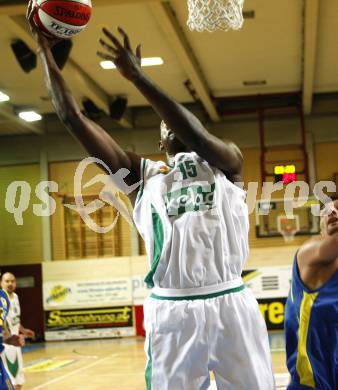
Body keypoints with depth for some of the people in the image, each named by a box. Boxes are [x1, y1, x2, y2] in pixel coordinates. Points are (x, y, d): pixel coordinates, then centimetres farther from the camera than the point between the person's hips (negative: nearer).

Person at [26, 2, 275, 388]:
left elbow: (198, 136, -13)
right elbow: (73, 118, 10)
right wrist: (44, 49, 7)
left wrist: (137, 75, -16)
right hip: (170, 311, 1)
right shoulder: (142, 173, 16)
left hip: (231, 304, -1)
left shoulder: (226, 161, 11)